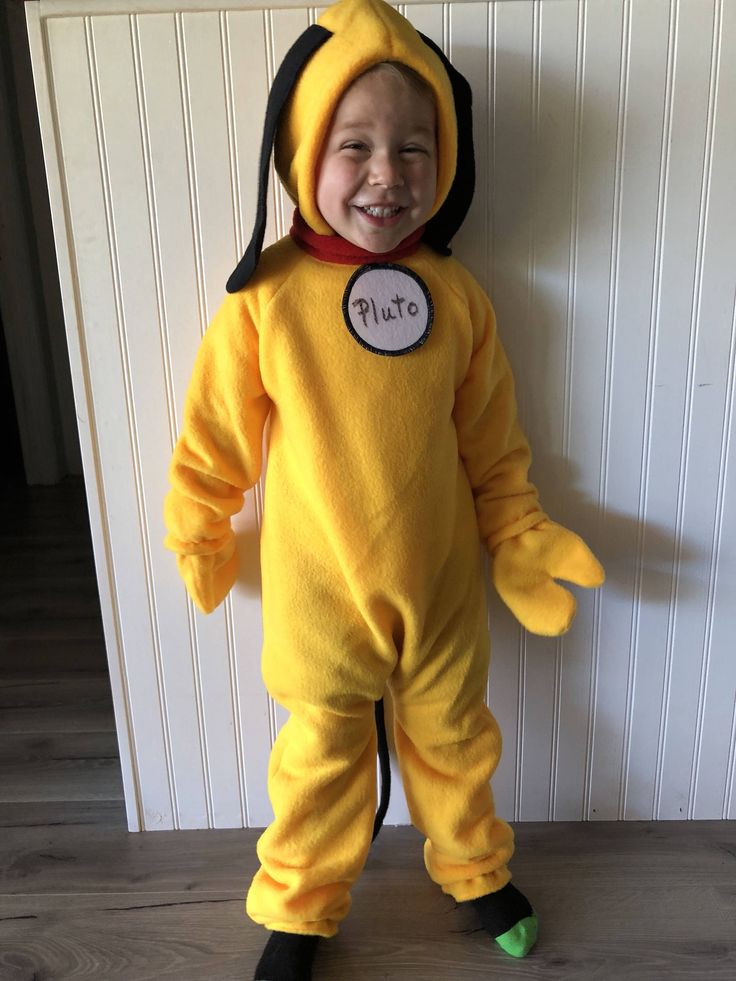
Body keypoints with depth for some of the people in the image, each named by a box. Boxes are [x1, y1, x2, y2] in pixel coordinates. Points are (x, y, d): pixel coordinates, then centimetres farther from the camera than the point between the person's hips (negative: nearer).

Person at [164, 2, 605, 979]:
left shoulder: (457, 296, -8)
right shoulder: (267, 294, -16)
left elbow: (490, 446, 2)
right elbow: (216, 434, -5)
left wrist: (520, 537, 4)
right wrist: (197, 539, 5)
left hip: (440, 580, 3)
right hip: (318, 588, -2)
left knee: (453, 738, 23)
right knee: (320, 755, 17)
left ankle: (477, 870, 51)